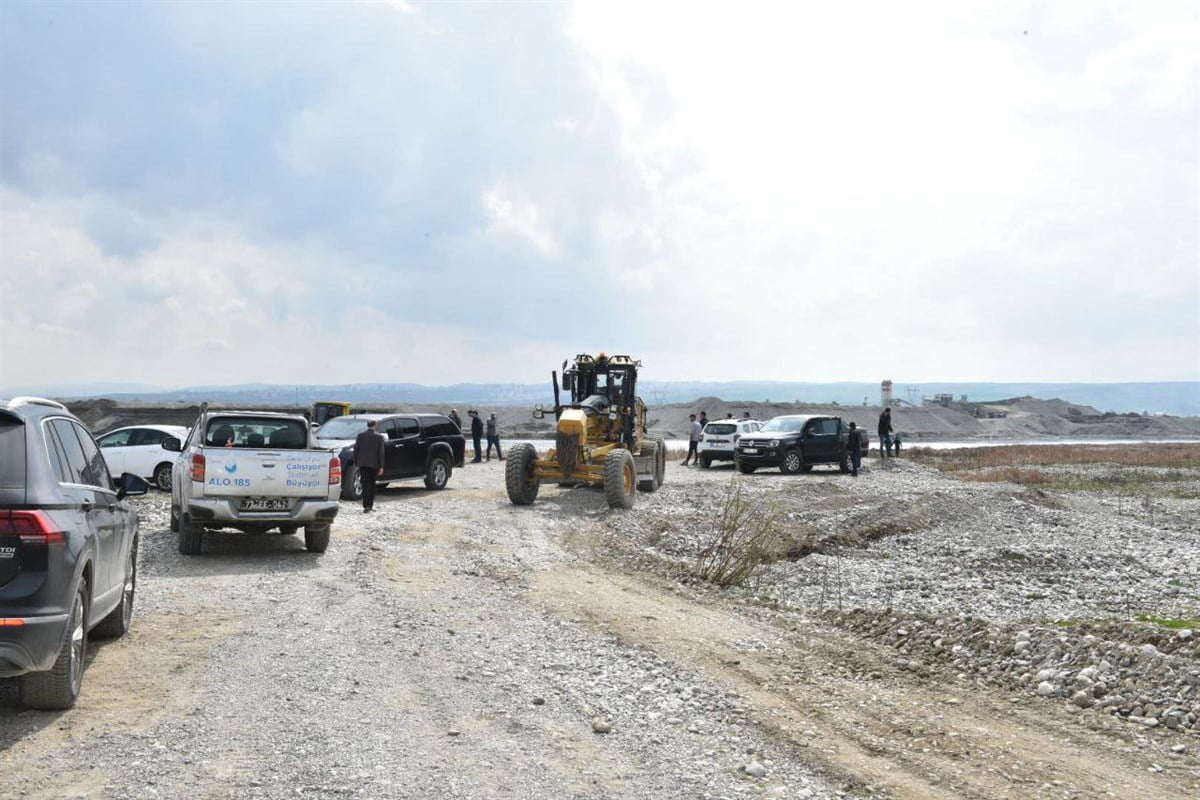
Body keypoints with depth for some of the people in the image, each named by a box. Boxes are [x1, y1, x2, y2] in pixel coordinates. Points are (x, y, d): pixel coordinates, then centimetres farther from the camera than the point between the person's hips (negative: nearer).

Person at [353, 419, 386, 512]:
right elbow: (381, 452, -4)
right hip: (374, 464, 0)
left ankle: (366, 506, -8)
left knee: (365, 485, 0)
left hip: (363, 463, 0)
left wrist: (355, 463, 10)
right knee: (372, 485, 13)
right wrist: (381, 466, -1)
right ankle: (370, 505, 17)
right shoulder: (379, 437, -3)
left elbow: (356, 450, 3)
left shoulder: (360, 435, 1)